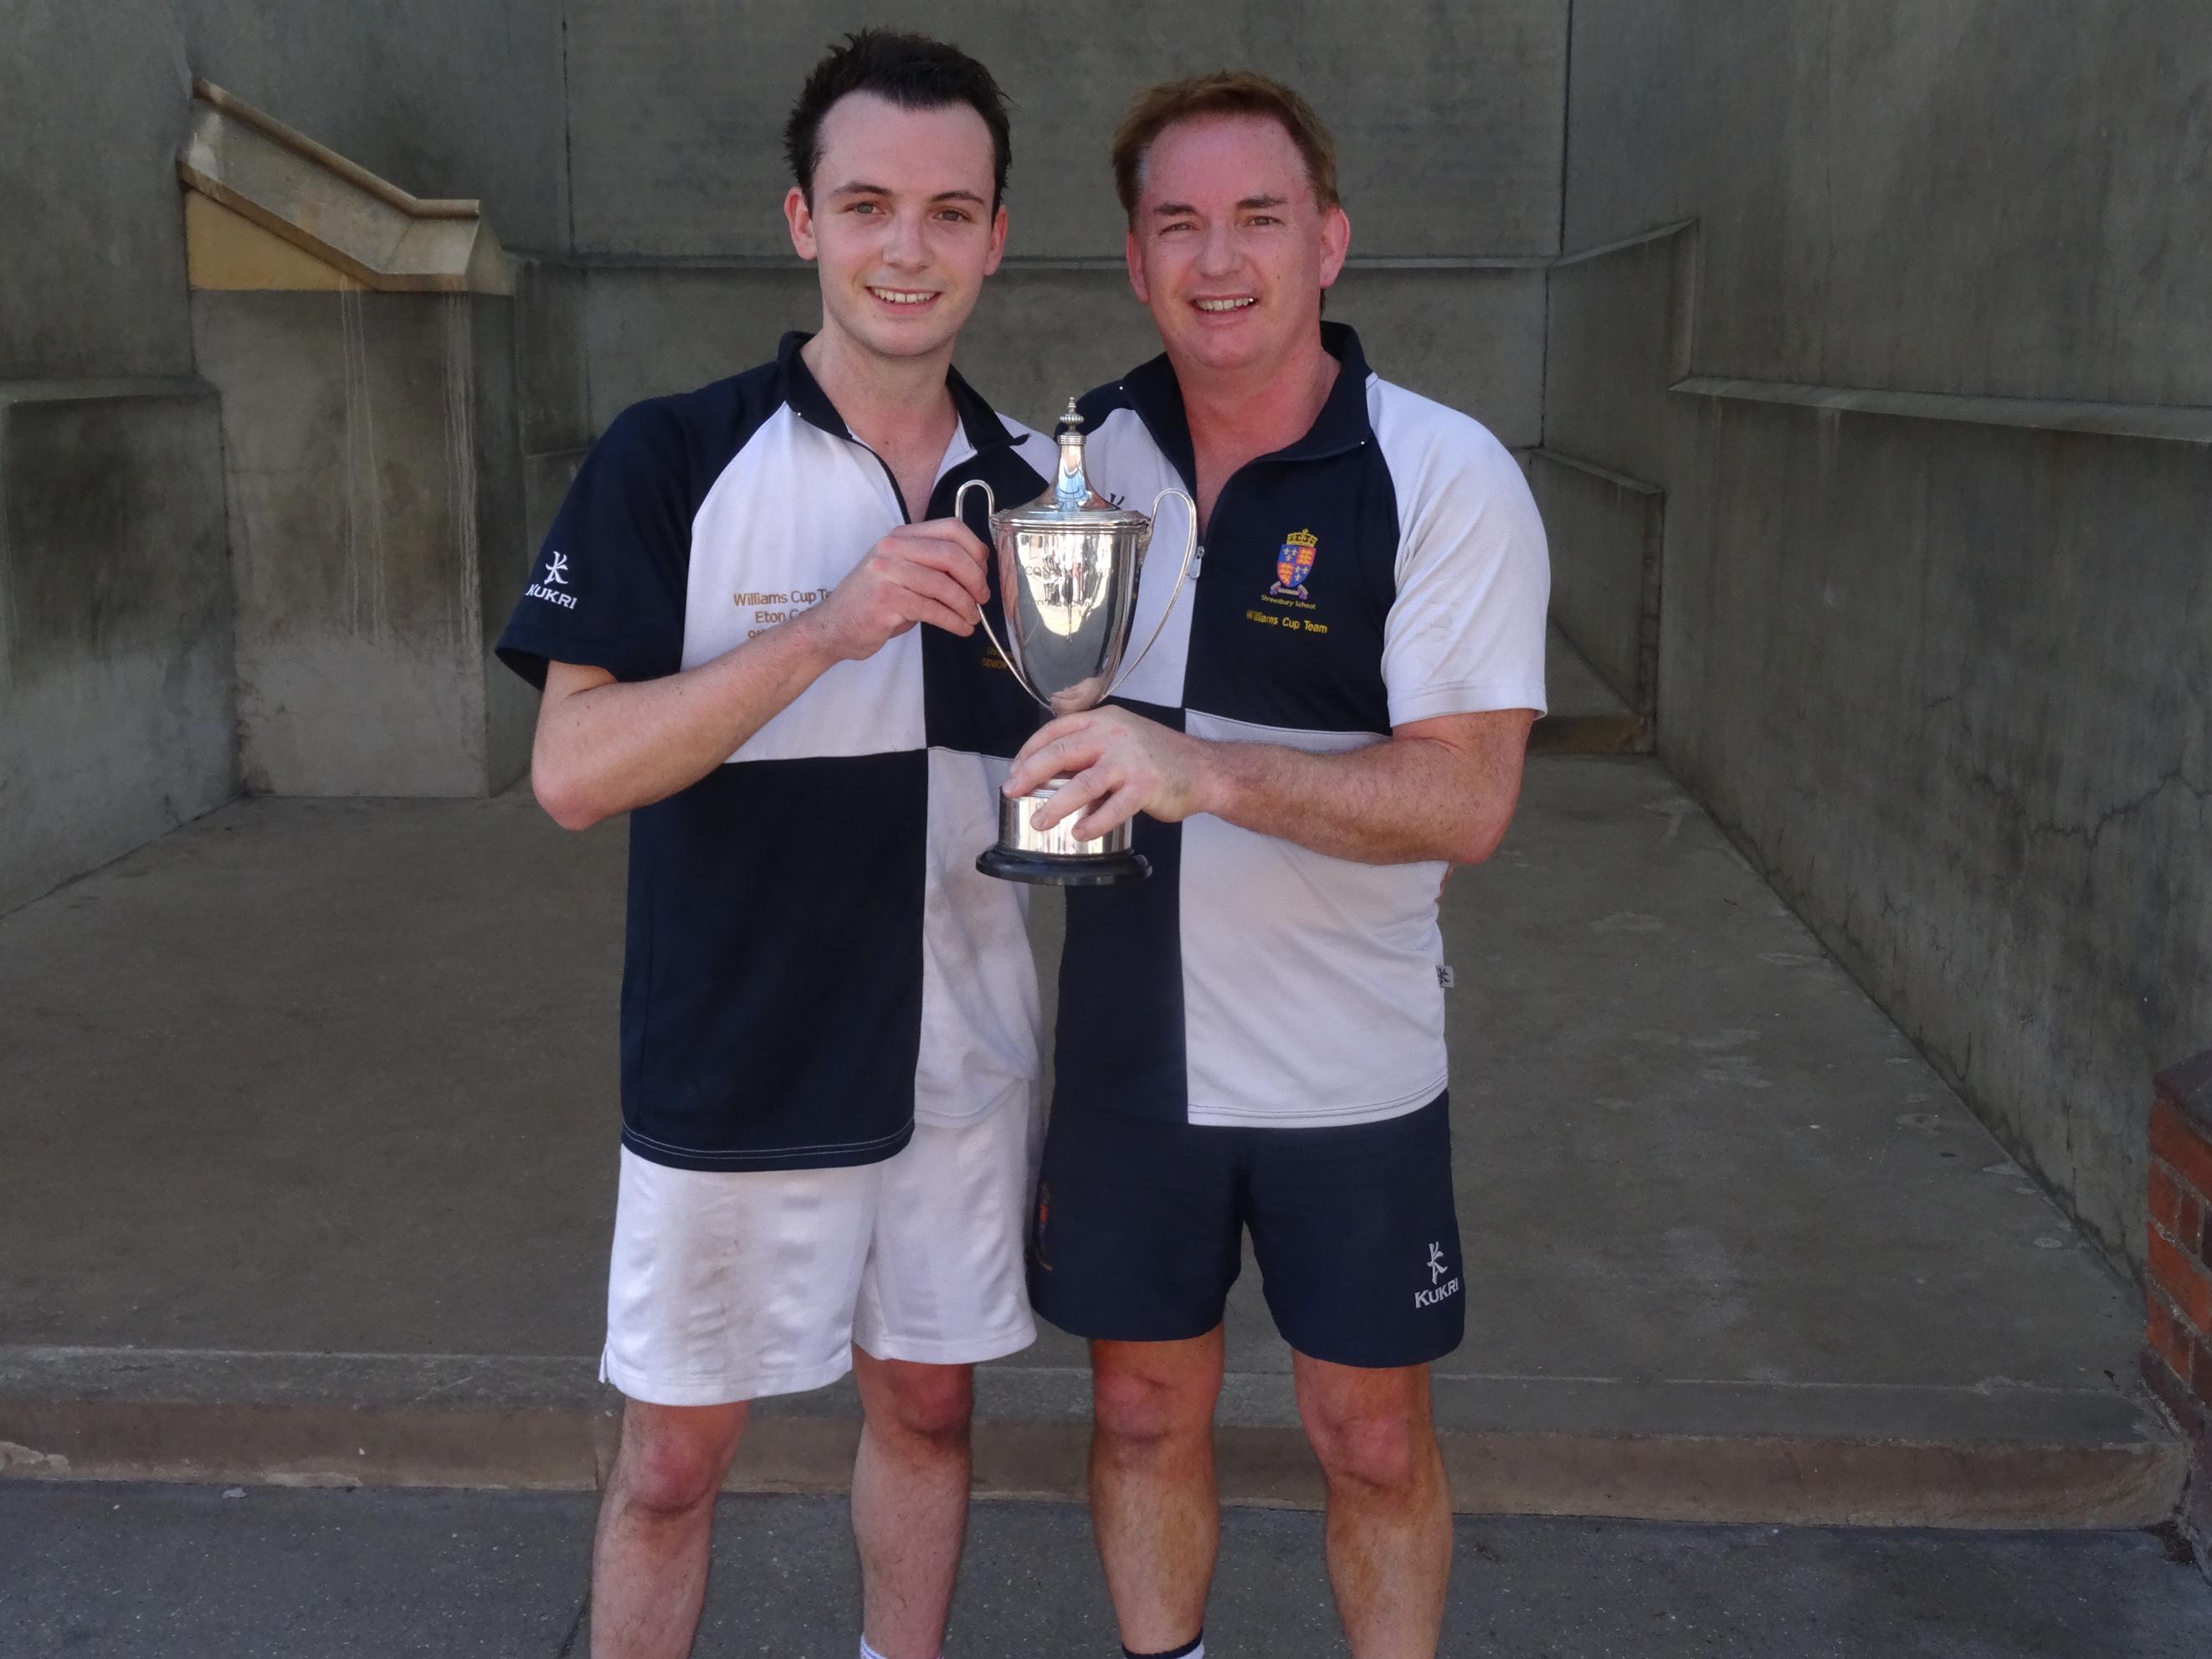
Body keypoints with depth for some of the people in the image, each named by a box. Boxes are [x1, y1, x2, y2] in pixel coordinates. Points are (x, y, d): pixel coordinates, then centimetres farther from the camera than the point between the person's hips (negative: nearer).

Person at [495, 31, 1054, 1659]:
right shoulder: (674, 461, -10)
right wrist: (830, 626, -27)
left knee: (927, 1405, 18)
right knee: (674, 1462, 10)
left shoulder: (1039, 488, 2)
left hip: (966, 1068, 4)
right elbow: (573, 772, -18)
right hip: (734, 1081, -3)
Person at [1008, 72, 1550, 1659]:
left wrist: (1202, 770, -33)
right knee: (1147, 1409, 17)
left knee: (1374, 1439, 11)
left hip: (1350, 1067, -3)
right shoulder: (1084, 452, 1)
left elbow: (1466, 799, -22)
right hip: (1128, 1044, 4)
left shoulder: (1446, 477, -13)